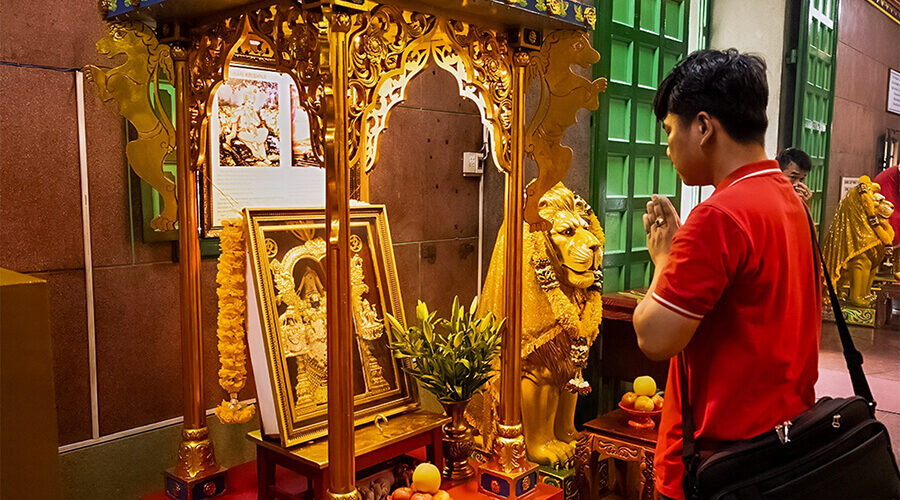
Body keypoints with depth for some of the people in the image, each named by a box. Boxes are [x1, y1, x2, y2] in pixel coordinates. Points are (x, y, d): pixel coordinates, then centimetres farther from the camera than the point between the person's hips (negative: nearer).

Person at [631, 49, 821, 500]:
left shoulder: (721, 215, -23)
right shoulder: (789, 199, 7)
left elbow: (654, 338, -22)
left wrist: (663, 257, -8)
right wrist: (681, 246, 8)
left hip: (723, 449, -9)